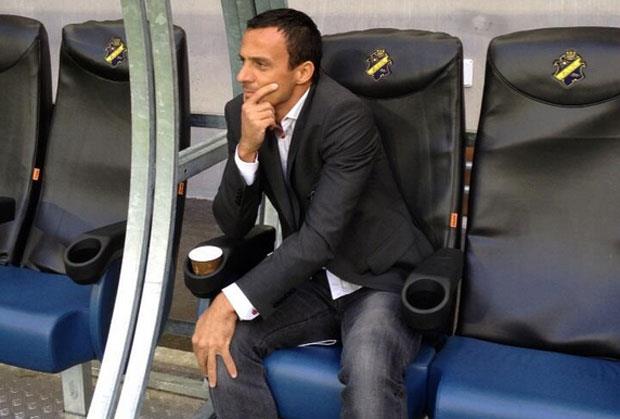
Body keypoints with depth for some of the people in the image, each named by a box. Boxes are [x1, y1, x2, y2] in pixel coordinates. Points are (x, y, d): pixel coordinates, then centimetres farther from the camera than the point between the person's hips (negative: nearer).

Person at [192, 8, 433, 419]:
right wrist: (246, 148, -22)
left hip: (379, 279, -5)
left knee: (368, 370, -35)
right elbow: (233, 225, -5)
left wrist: (230, 303, -31)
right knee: (225, 341, -19)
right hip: (311, 278, 6)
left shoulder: (346, 116, -23)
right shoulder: (243, 112, -4)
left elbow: (320, 236, -28)